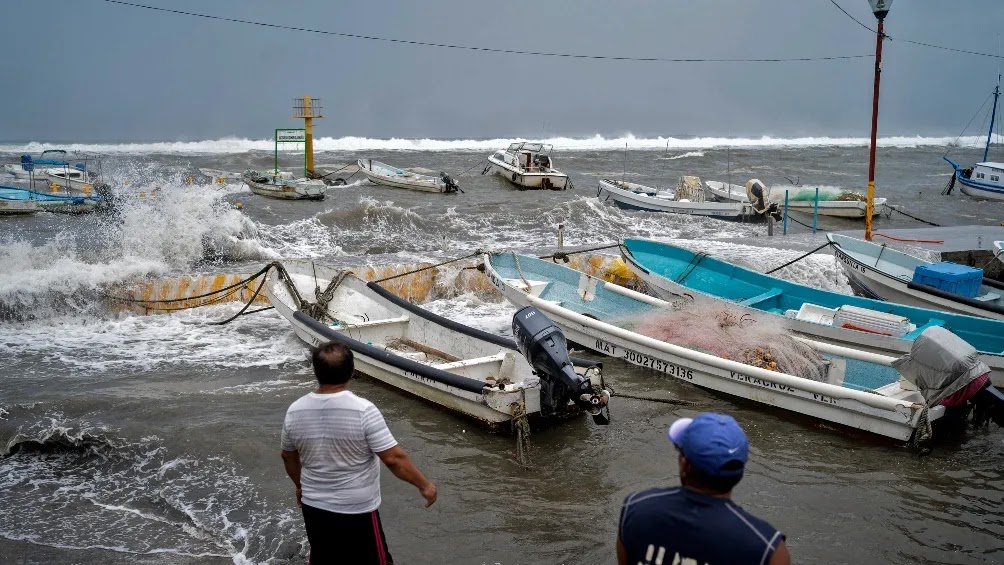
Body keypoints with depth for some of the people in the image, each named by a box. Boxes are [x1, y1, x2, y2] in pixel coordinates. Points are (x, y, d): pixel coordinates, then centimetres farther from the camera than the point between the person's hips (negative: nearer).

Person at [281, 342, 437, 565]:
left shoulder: (295, 411, -7)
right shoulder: (363, 410, -23)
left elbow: (288, 456, 9)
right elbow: (394, 459, -22)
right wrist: (424, 485, -8)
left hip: (314, 507, 5)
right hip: (357, 511, -4)